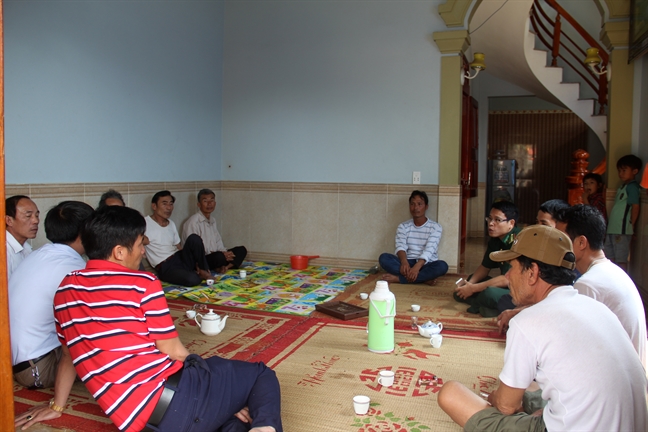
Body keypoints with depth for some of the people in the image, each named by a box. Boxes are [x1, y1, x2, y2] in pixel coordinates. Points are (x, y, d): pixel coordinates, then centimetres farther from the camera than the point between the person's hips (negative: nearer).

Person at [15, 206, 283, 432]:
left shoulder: (65, 290, 14)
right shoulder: (142, 283, -6)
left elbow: (69, 353, 25)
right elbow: (172, 351, -5)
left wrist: (57, 406, 40)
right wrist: (202, 368, 13)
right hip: (173, 395, -6)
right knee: (262, 375, 14)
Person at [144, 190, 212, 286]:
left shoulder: (171, 224, 17)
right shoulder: (145, 223, -6)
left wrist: (196, 264, 5)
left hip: (180, 258, 6)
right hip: (166, 267, -6)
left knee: (194, 238, -24)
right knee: (192, 279, -35)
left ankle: (204, 271, -9)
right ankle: (198, 274, 1)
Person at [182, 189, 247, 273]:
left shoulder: (213, 220, 17)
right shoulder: (193, 222, -13)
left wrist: (224, 252, -6)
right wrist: (221, 254, -21)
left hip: (213, 255, 9)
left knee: (241, 250, -3)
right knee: (219, 257, -38)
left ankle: (226, 266, -24)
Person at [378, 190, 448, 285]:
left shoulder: (435, 227, -2)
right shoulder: (403, 226, 6)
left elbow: (429, 250, -17)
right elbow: (401, 247, -11)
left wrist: (417, 266, -36)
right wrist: (404, 262, -34)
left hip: (426, 265, -2)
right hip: (408, 263, 2)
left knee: (442, 266, -34)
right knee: (383, 258, -23)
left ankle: (399, 278, -31)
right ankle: (424, 278, -30)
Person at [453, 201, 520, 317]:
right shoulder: (495, 241, 4)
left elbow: (509, 279, -27)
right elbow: (485, 268, 14)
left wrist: (473, 288, -21)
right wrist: (470, 283, -7)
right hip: (505, 287, 9)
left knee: (489, 293, -37)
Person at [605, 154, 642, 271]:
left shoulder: (632, 187, -7)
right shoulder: (622, 187, 19)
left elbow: (635, 206, -13)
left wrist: (631, 224, -7)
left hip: (622, 231, -9)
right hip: (612, 229, 9)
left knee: (621, 260, -2)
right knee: (610, 259, 13)